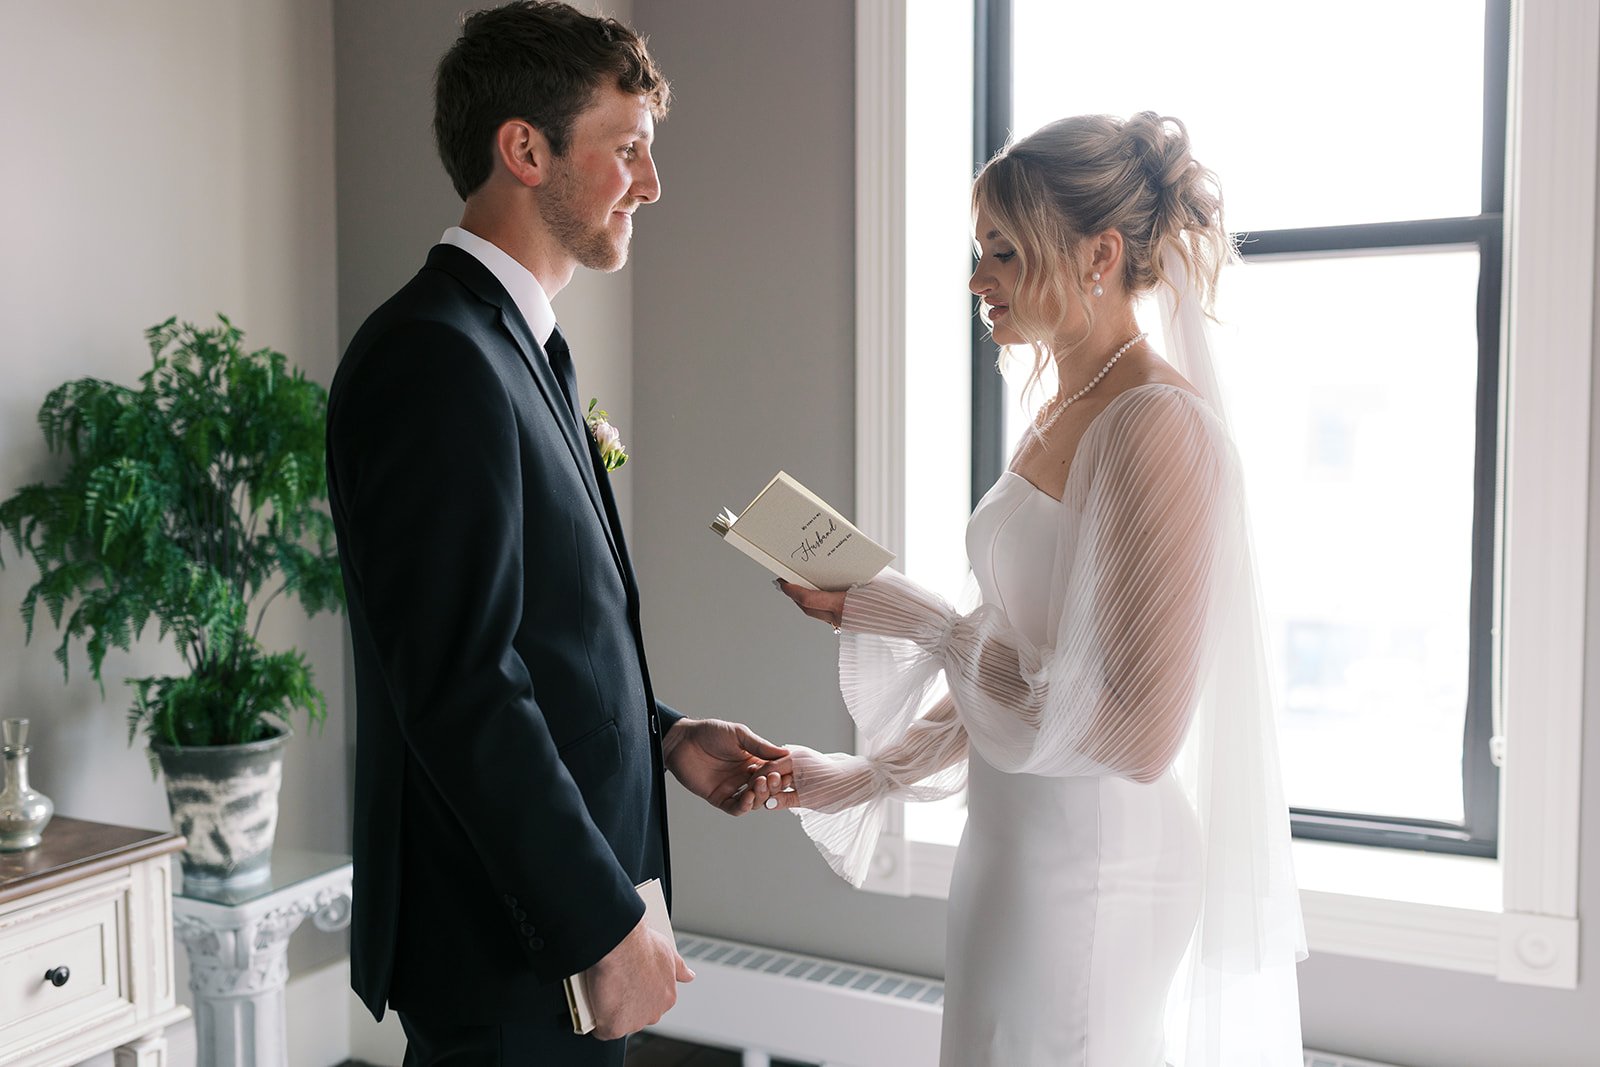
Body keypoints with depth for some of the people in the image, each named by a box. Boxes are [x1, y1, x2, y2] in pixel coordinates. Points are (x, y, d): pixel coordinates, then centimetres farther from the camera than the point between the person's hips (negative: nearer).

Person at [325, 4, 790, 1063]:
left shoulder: (520, 343, 11)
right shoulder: (435, 359, -20)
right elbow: (461, 684, -24)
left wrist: (662, 735, 7)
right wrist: (604, 925, -20)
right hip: (506, 947, -9)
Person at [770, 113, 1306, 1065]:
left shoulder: (1162, 424, -19)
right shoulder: (1062, 418, 8)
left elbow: (1136, 733, -22)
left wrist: (915, 621, -18)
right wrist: (864, 778, 8)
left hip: (1107, 906, -8)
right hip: (1021, 875, 8)